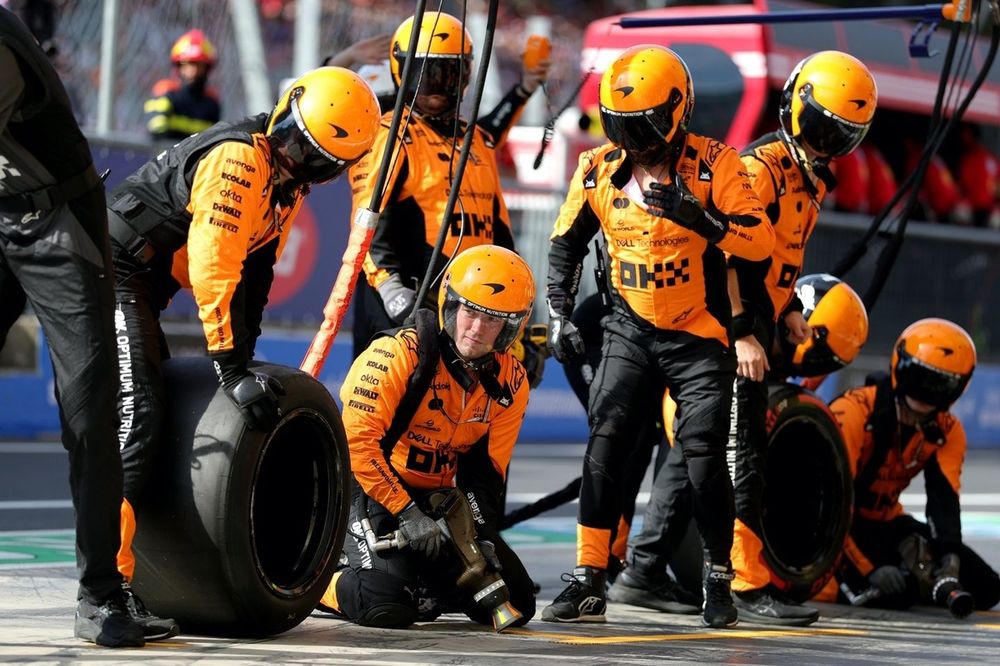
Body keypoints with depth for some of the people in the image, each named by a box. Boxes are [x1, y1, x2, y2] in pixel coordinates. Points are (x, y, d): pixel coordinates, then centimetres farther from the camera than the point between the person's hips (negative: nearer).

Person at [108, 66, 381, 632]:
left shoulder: (285, 178, 9)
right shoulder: (239, 160, -22)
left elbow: (254, 272, 15)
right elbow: (212, 271, -26)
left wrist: (243, 360, 9)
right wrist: (233, 370, -25)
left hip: (143, 286, 11)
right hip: (112, 273, -11)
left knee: (163, 409, 13)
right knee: (139, 416, -21)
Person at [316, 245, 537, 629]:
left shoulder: (511, 383, -1)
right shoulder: (398, 353, -20)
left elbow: (485, 473, 5)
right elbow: (357, 442, -24)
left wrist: (481, 536, -11)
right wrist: (407, 514, -25)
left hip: (437, 499, 6)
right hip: (373, 491, -6)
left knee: (517, 604, -3)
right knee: (388, 609, -27)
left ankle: (422, 581, 17)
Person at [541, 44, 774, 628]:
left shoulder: (713, 163, -12)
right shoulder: (599, 169, 0)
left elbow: (761, 241, -19)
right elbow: (567, 243, 14)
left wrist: (699, 216, -31)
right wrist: (560, 314, 5)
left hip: (699, 337, -3)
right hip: (631, 332, 3)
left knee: (705, 459, -8)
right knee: (605, 448, -8)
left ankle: (720, 580, 11)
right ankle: (589, 581, -4)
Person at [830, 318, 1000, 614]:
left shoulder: (947, 432, -4)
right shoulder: (853, 412, -25)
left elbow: (945, 500, -15)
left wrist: (950, 557, -35)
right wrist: (870, 570, -36)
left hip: (884, 522, 7)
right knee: (893, 590, -35)